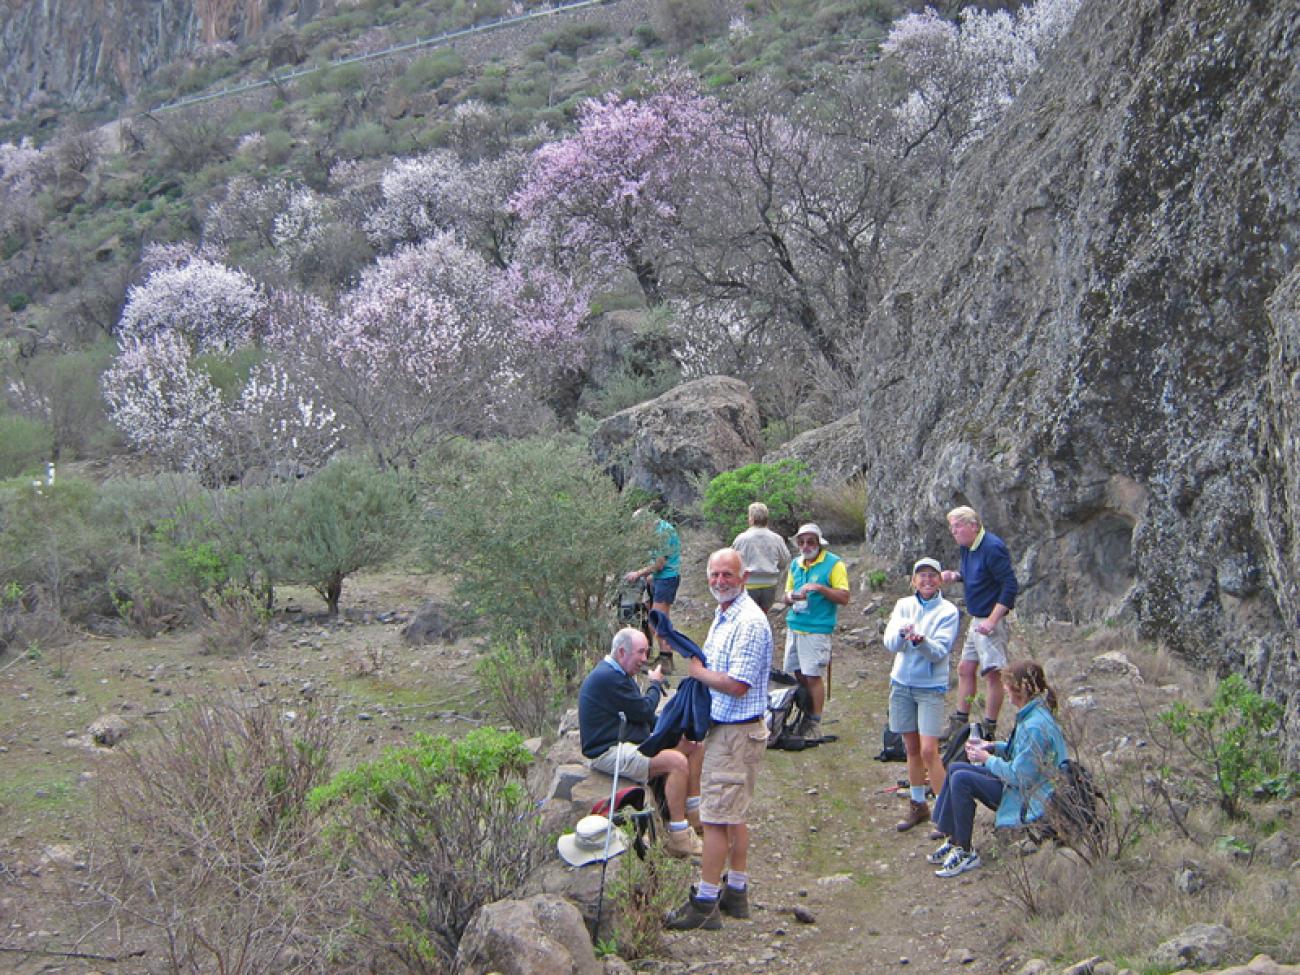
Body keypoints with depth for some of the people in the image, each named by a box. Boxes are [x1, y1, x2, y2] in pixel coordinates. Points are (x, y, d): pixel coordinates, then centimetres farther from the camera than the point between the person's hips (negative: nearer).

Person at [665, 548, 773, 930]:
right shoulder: (723, 616, 14)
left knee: (717, 816, -7)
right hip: (725, 727, 11)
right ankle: (736, 892, 25)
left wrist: (698, 671, -12)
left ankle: (705, 903, -3)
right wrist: (696, 663, 4)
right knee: (734, 815, 16)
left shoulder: (749, 622, -20)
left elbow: (737, 684, -25)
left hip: (735, 732, -11)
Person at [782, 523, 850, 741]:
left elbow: (844, 597, -9)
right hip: (794, 626, 6)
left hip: (817, 630, -6)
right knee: (797, 674, 8)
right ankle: (802, 717, 19)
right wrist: (791, 597, -3)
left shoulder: (833, 563, -5)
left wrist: (819, 588, -20)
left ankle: (815, 723, 2)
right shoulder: (795, 564, 14)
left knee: (813, 676, -6)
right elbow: (787, 595, 21)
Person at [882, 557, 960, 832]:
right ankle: (918, 806, 24)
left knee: (928, 751, -10)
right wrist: (902, 633, -30)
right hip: (902, 683, 4)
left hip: (931, 687, -4)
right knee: (911, 748, 12)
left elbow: (939, 652, -15)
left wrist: (921, 641, -35)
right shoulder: (903, 605, 3)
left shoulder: (948, 611, -6)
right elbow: (890, 644, -8)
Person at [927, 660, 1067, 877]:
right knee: (955, 768, 7)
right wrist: (992, 747, 7)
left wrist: (987, 759, -12)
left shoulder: (1034, 725, -27)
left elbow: (1019, 776, -25)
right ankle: (951, 840, 9)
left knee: (961, 779, -20)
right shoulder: (1032, 713, 4)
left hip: (1030, 799, -11)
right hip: (1024, 784, 11)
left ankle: (965, 853, -9)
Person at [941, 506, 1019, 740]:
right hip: (976, 620, 10)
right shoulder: (967, 547, 8)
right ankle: (959, 724, 24)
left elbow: (1010, 585, -22)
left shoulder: (992, 548, -20)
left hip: (993, 620, -10)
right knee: (965, 669, 14)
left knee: (992, 674, -4)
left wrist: (992, 620, -24)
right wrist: (956, 576, 1)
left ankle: (989, 731, 2)